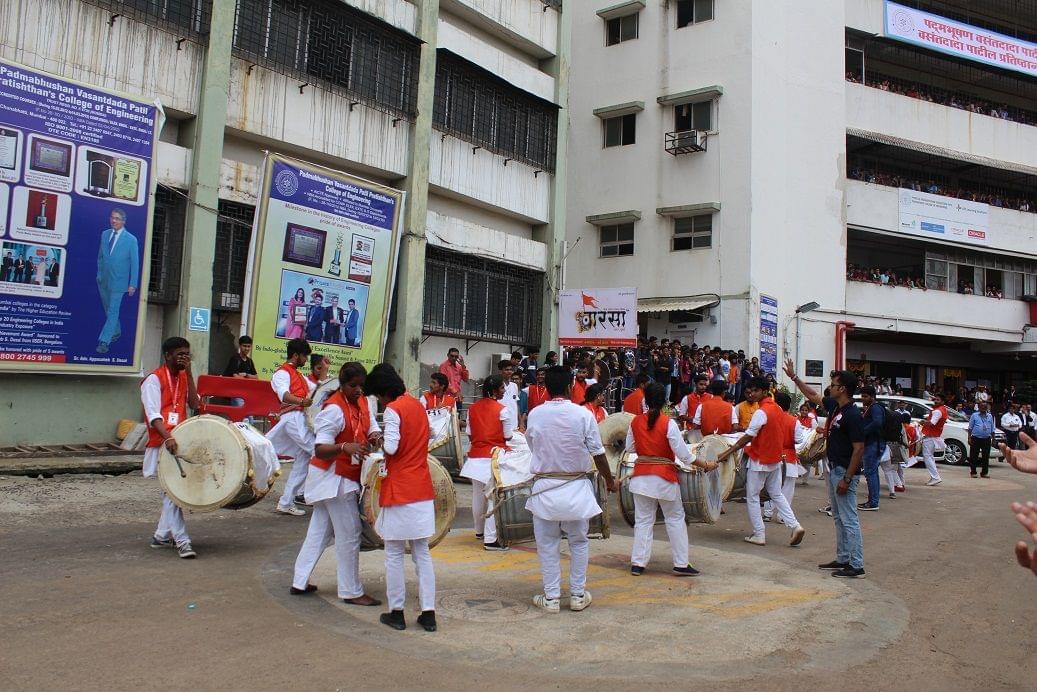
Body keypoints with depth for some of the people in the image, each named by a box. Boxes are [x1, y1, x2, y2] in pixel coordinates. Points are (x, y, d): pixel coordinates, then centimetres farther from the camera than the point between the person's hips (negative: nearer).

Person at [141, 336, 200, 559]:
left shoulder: (184, 377, 14)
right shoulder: (154, 379, -7)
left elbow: (194, 404, 0)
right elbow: (153, 414, -17)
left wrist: (189, 373, -5)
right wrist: (167, 437, -31)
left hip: (180, 440, 7)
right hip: (162, 443, -7)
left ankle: (162, 536, 21)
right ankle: (181, 540, -8)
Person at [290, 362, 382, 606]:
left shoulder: (362, 402, 4)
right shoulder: (334, 409, -22)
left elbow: (371, 426, 3)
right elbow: (320, 449, -26)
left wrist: (375, 435, -20)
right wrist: (345, 447, -43)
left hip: (346, 476, 9)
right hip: (334, 478, -9)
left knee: (319, 531, 16)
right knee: (349, 535, -2)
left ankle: (299, 582, 26)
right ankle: (352, 592, 8)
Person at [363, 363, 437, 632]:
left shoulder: (392, 410, -13)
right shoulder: (418, 405, 11)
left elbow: (391, 447, -22)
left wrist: (380, 440, -2)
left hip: (399, 491, -7)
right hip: (423, 490, 7)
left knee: (394, 554, 6)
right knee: (422, 554, 10)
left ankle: (396, 613, 13)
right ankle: (428, 613, 11)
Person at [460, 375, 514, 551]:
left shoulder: (472, 408, 4)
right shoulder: (503, 410, -11)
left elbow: (470, 435, 8)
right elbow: (507, 437, -6)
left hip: (475, 457, 6)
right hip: (494, 457, -6)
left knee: (477, 495, 17)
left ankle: (479, 530, 34)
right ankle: (490, 539, -6)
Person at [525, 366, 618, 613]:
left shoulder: (535, 415, -6)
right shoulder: (583, 414, -10)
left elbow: (533, 447, 7)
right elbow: (598, 453, -4)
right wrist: (610, 481, 10)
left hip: (544, 488, 0)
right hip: (575, 487, 0)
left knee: (547, 544, 10)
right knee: (578, 542, 15)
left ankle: (551, 597, 16)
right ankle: (578, 595, 21)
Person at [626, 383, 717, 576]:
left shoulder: (636, 422, -3)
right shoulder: (669, 423, -14)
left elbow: (629, 448, 7)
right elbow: (683, 454, -14)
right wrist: (705, 465, -4)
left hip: (641, 476, 3)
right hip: (664, 477, -3)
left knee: (643, 520, 10)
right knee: (675, 519, 11)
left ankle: (637, 563, 10)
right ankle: (681, 564, 13)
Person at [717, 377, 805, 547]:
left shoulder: (761, 412, -21)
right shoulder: (777, 409, 7)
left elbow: (748, 437, -21)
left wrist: (727, 452, -17)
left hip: (760, 461, -8)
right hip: (775, 459, 8)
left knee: (752, 497, 4)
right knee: (777, 495, 17)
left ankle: (759, 534, 8)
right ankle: (795, 526, 6)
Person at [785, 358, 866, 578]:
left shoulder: (853, 415, -20)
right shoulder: (834, 406, 6)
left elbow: (858, 449, -21)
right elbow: (813, 396, 24)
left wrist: (847, 479, -22)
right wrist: (794, 377, 24)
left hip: (845, 472, -10)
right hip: (834, 469, 10)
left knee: (849, 520, -5)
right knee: (839, 518, 15)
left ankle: (856, 566, 0)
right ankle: (843, 559, 24)